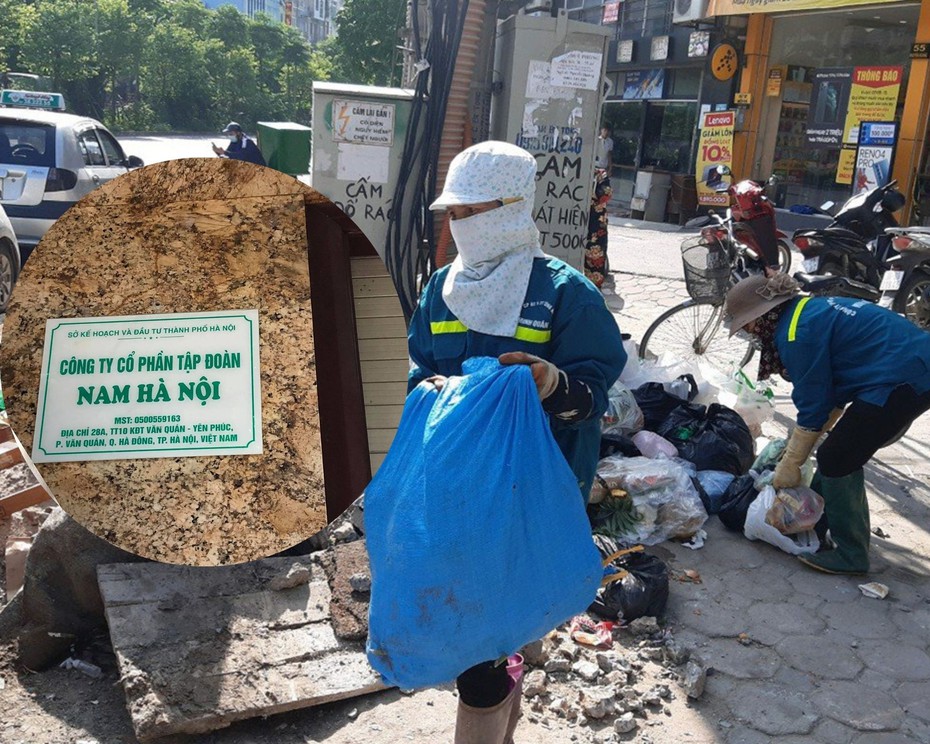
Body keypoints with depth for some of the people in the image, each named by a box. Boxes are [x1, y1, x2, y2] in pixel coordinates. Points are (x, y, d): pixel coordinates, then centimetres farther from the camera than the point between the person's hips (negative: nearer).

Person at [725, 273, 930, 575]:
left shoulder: (798, 332, -14)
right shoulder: (811, 309, 15)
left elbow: (814, 406, -11)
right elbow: (830, 392, 19)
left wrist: (790, 464, 0)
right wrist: (797, 445, 19)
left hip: (902, 381, -10)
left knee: (835, 460, -2)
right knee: (842, 450, 17)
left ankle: (849, 556, 9)